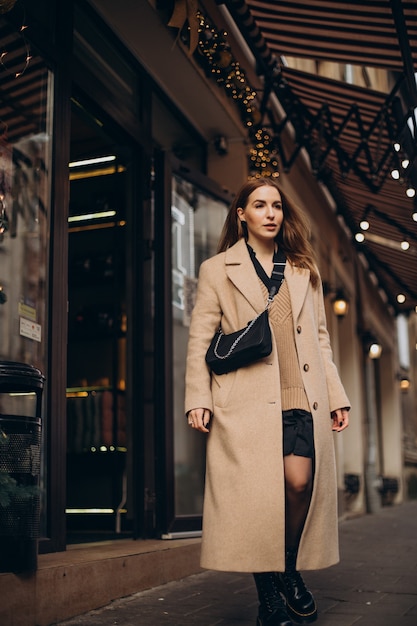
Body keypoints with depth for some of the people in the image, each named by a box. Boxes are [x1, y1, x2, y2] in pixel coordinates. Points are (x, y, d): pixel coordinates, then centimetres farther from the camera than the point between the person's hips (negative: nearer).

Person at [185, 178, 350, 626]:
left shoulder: (304, 271, 21)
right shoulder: (216, 270, 10)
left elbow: (320, 339, 21)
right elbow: (199, 340, 4)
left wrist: (335, 395, 14)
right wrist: (198, 399, -5)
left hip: (301, 398, 3)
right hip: (246, 400, -3)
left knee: (301, 482, -12)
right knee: (256, 494, -5)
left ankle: (290, 570, 16)